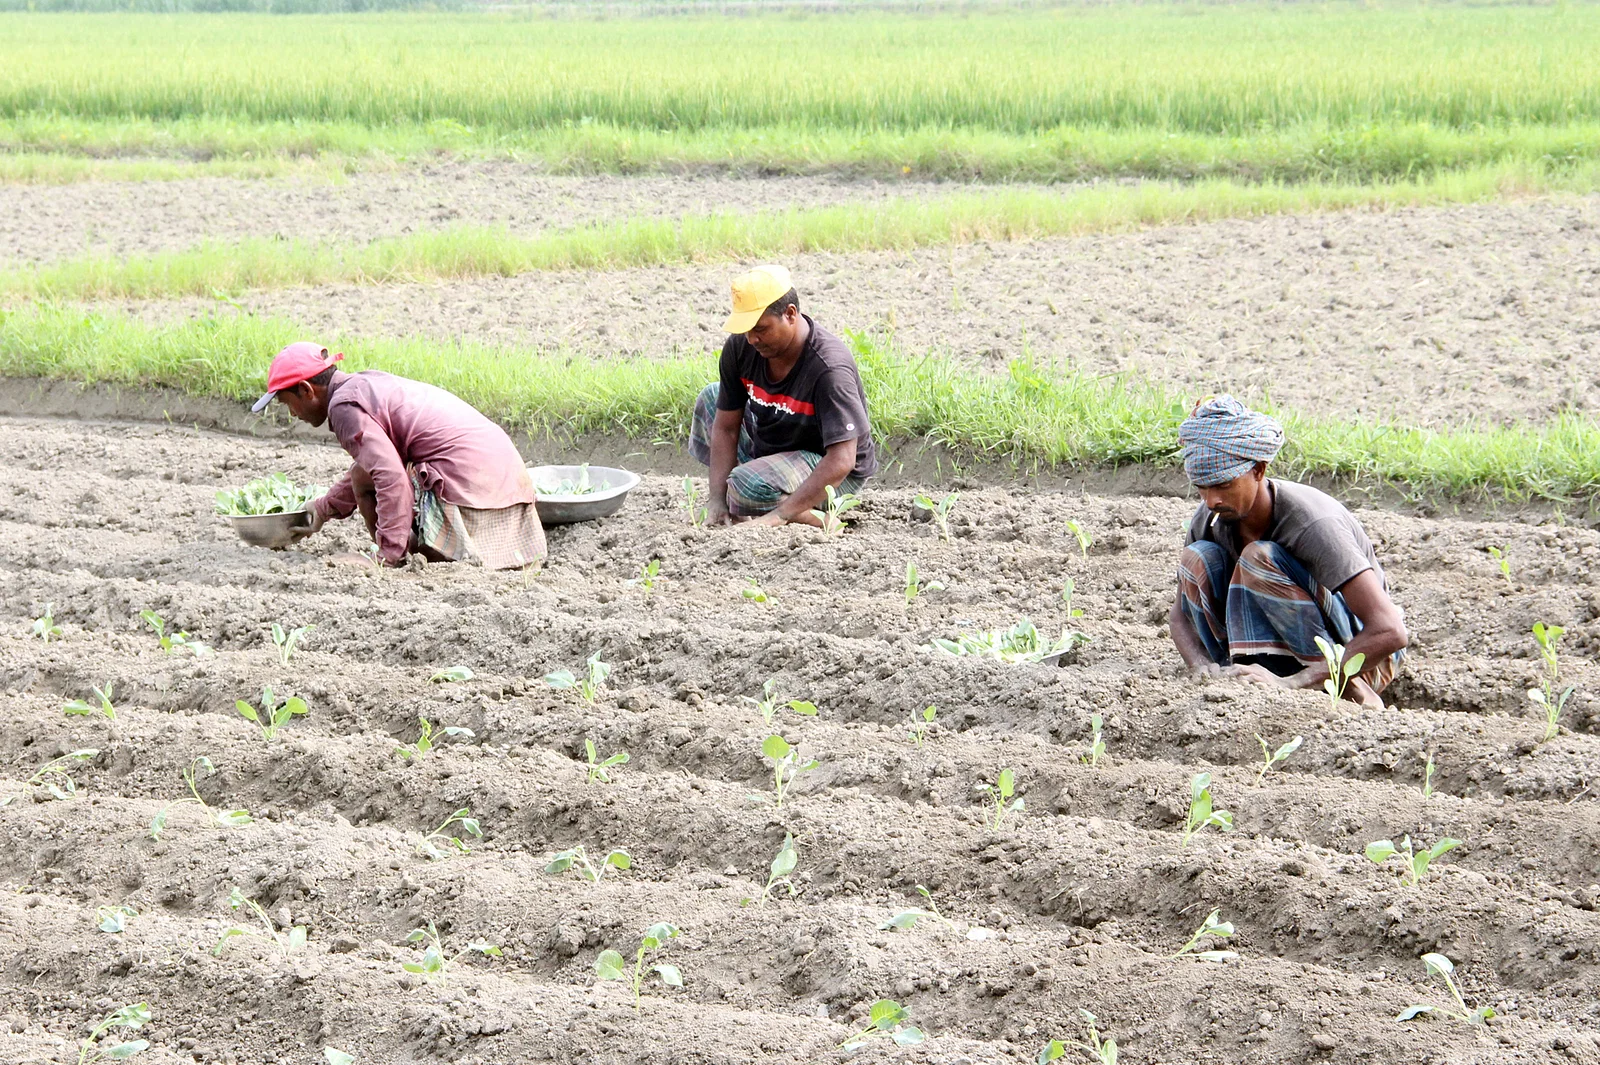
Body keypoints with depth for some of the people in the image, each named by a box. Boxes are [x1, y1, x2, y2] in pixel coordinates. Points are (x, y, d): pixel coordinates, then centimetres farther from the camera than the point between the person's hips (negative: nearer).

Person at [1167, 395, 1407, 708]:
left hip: (1364, 657, -6)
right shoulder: (1210, 518, -9)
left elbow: (1390, 633, -34)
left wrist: (1291, 683, -41)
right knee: (1198, 558, -15)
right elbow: (1182, 612, 3)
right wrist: (1204, 669, -21)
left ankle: (1352, 695, -24)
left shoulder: (1312, 523, -28)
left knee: (1260, 559, -29)